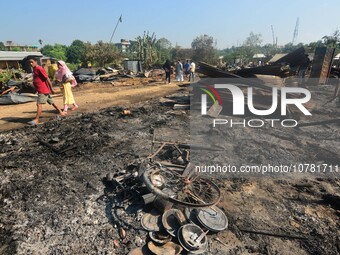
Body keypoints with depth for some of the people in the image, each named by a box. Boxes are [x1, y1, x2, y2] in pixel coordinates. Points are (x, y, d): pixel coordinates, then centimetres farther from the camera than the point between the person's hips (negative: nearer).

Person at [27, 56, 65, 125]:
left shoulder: (39, 68, -14)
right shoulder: (34, 69, 15)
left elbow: (47, 78, -17)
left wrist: (51, 89, -16)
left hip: (43, 90, -10)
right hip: (40, 90, 10)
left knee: (39, 104, -13)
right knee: (52, 102, 18)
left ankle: (36, 120, -14)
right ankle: (61, 112, 29)